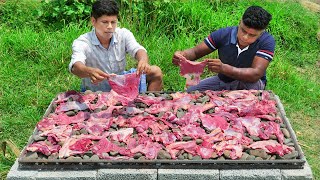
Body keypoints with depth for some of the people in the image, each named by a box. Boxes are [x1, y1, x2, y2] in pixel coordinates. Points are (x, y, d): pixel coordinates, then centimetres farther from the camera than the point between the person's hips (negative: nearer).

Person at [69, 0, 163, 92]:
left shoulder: (123, 34, -8)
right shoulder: (82, 43, -20)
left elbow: (138, 49, -24)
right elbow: (76, 67, -38)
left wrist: (143, 61, -50)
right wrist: (89, 71, -63)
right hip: (96, 92, -2)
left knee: (156, 72, -9)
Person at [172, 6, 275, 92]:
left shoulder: (267, 41, -25)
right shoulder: (224, 34, -18)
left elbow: (256, 74, -37)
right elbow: (195, 52, -12)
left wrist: (223, 68, -51)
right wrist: (182, 55, -37)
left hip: (251, 84, -3)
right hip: (223, 80, 3)